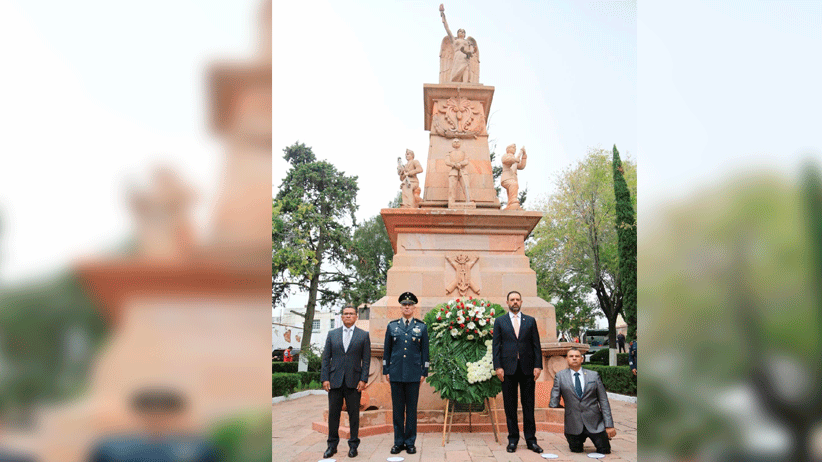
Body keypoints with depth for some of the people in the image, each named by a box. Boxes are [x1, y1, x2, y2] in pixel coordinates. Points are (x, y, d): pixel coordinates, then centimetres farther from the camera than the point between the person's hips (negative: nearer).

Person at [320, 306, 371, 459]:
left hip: (354, 381, -1)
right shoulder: (332, 334, 9)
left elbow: (366, 360, 1)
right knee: (333, 413, 6)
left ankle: (353, 445, 16)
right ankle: (332, 445, 19)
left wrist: (363, 379, -7)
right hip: (335, 381, 2)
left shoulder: (364, 335, 4)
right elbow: (326, 358, 7)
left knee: (354, 414, 4)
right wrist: (325, 378, -2)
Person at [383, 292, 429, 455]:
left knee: (412, 409, 4)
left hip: (414, 374, -1)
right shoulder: (392, 326, 8)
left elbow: (425, 351, 6)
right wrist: (386, 371, 6)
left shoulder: (422, 327, 6)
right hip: (396, 373, 1)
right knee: (398, 409, 6)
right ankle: (398, 442, 15)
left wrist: (424, 372, 2)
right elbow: (387, 350, 10)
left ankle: (410, 442, 14)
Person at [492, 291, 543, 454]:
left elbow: (536, 345, 7)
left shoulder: (530, 321, 11)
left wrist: (538, 366, -2)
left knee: (528, 404, 4)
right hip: (508, 368, -1)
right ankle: (513, 439, 13)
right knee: (510, 405, 4)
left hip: (527, 368, 1)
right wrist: (498, 366, -5)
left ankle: (530, 439, 12)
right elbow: (496, 345, 4)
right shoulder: (500, 321, 8)